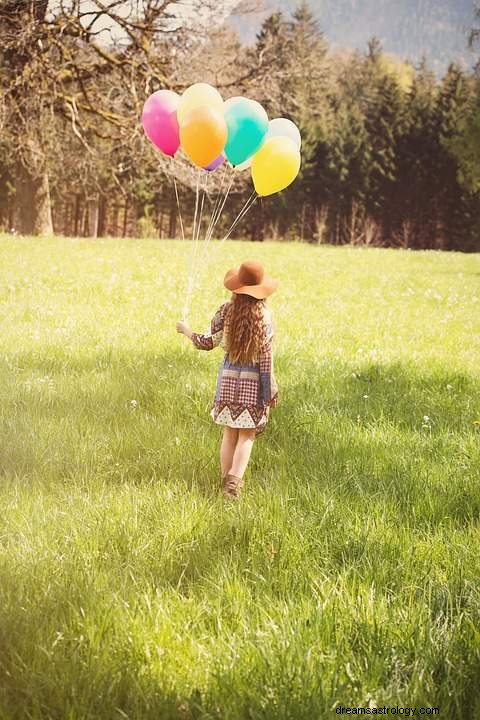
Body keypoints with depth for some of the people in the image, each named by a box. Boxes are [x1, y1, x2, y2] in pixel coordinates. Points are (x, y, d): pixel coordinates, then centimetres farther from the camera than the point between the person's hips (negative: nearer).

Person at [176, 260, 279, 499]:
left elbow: (207, 342, -1)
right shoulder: (264, 316, -12)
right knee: (246, 436, 5)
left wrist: (186, 330, 18)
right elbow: (265, 357, -11)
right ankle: (235, 479, -10)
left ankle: (227, 479, 19)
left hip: (229, 376, 2)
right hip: (253, 380, -2)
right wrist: (271, 391, -4)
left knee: (229, 433, 14)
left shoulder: (226, 311, -6)